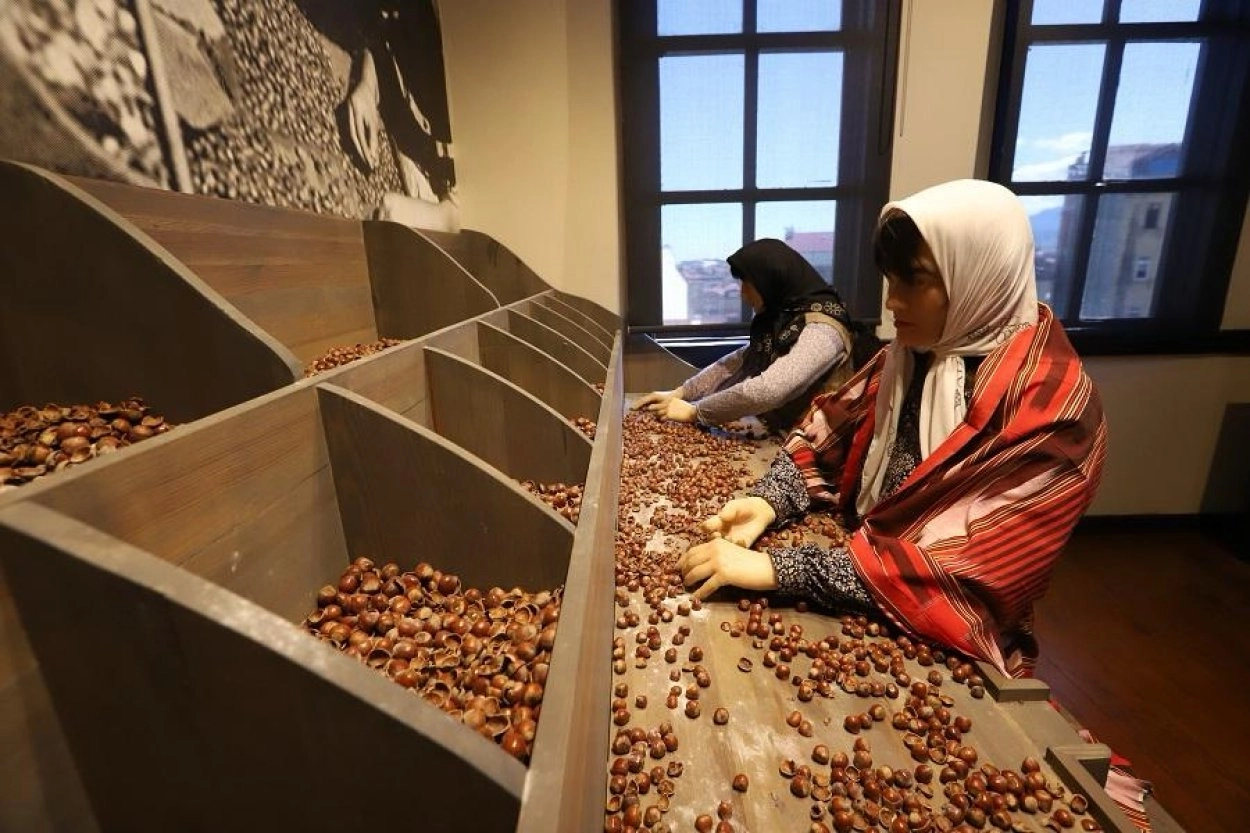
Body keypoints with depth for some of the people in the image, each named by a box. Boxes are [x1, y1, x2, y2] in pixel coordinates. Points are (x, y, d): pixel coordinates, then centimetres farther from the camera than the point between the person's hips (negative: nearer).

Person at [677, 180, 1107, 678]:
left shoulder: (1050, 413, -23)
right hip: (862, 610, 5)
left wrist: (773, 568, -31)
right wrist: (767, 503, -18)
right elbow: (826, 438, 1)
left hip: (947, 649, -5)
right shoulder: (913, 355, -3)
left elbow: (953, 573, -28)